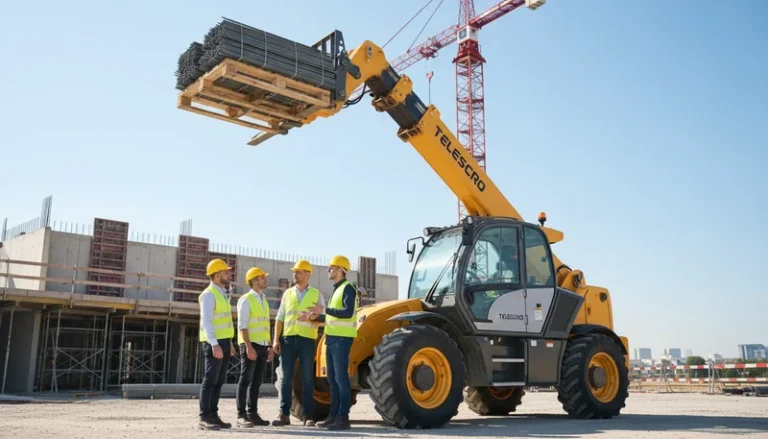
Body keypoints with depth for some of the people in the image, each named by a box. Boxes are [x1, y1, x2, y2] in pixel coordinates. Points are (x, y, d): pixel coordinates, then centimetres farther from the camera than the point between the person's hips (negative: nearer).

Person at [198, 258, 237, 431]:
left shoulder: (223, 294, 17)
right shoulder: (208, 294, -11)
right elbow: (206, 321, -19)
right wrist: (214, 344, -26)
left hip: (224, 341, 9)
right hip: (214, 342, -9)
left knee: (219, 381, 9)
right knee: (210, 380, -7)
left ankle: (213, 415, 14)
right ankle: (204, 418, -3)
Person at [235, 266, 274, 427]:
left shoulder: (264, 301, 18)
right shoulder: (245, 300, -7)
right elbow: (242, 325, -14)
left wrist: (270, 346, 15)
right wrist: (249, 346, -22)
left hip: (263, 346, 7)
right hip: (250, 345, -7)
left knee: (256, 382, 9)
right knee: (245, 381, -6)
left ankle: (253, 414, 14)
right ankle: (241, 415, -3)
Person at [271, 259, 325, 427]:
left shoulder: (316, 294, 6)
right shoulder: (288, 293, 12)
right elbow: (280, 318, 11)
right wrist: (276, 339, 3)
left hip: (307, 339, -2)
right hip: (288, 339, 2)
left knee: (307, 379, 2)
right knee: (286, 378, 2)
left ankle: (307, 416, 8)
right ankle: (284, 414, 7)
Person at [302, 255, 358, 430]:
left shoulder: (347, 288, -10)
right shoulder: (336, 290, 20)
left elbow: (348, 313, -23)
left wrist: (324, 310, -22)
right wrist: (315, 317, 11)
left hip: (342, 339, -10)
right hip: (332, 338, 10)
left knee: (341, 378, -8)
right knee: (332, 379, 12)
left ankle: (343, 418, -5)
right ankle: (334, 415, 18)